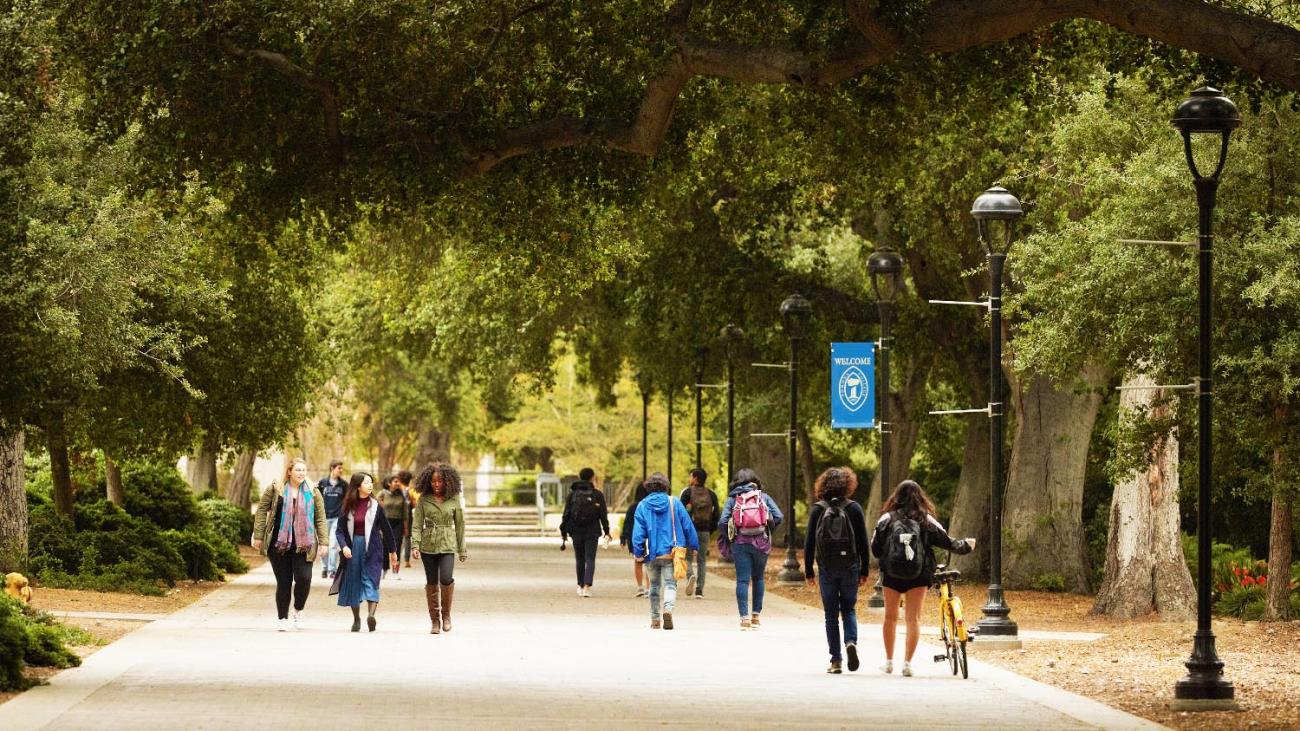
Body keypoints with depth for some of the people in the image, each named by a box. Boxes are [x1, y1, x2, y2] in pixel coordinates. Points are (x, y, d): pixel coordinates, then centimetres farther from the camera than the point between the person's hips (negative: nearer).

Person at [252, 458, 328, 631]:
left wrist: (323, 541, 1)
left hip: (303, 545, 1)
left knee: (304, 578, -12)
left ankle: (298, 610, 14)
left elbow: (320, 519, 8)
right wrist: (258, 536, 1)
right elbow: (262, 511, 5)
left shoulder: (313, 493, 7)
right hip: (279, 544, -1)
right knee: (283, 582, 1)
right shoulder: (275, 490, 3)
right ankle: (283, 619, 15)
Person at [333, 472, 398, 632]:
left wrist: (392, 551, 12)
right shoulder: (347, 506, 2)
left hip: (372, 548, -2)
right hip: (353, 548, 2)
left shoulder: (375, 506, 0)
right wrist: (344, 546, -16)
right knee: (353, 584, 4)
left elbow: (386, 529, 7)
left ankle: (371, 615, -16)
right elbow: (340, 530, 1)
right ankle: (356, 620, 8)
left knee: (371, 582, -9)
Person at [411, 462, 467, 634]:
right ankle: (435, 620, 14)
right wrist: (415, 545, -11)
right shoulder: (424, 499, 1)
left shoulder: (454, 499, 1)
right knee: (431, 583, 4)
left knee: (446, 579, -18)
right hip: (428, 545, 1)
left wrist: (462, 550, 8)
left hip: (447, 544, -1)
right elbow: (417, 524, 1)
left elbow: (460, 525, 7)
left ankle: (446, 614, 2)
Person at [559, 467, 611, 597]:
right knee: (590, 559, -1)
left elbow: (566, 514, 1)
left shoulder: (572, 494, 1)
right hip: (592, 532, -2)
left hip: (576, 532, 2)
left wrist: (563, 532, 6)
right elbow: (603, 514, -3)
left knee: (579, 560, 15)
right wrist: (606, 531, 4)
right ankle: (587, 586, -16)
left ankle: (581, 586, 22)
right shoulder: (598, 495, -3)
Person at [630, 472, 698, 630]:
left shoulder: (642, 506, -2)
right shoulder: (674, 503, -1)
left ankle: (654, 619, 20)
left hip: (651, 554, 1)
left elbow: (638, 532, -6)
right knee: (670, 584, -3)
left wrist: (638, 553, -2)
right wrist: (694, 545, 12)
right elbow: (688, 526, 2)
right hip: (670, 552, -1)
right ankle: (668, 608, -32)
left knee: (654, 586, 16)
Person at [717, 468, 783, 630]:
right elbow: (779, 518, -2)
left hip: (740, 543, -1)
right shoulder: (764, 497, 6)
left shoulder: (732, 499, 5)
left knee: (742, 580, 0)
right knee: (758, 578, 16)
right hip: (761, 542, 1)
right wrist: (769, 531, 14)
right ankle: (756, 614, 14)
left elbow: (722, 522, -5)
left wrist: (729, 536, 12)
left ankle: (744, 617, -8)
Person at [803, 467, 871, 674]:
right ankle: (851, 641, -13)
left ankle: (835, 660, 4)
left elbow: (809, 543, -1)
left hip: (827, 569, 0)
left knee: (831, 613, 7)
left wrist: (808, 572, 5)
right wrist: (864, 571, 6)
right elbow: (863, 543, -1)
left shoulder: (817, 510, -2)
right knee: (849, 609, 14)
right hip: (850, 567, 0)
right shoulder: (854, 509, -2)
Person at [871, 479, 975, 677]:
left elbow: (875, 549, -1)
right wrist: (966, 545, 23)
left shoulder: (887, 519, -3)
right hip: (918, 576, 0)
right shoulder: (926, 520, -2)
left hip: (891, 574, 0)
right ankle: (907, 663, -4)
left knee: (890, 617, 14)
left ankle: (889, 661, 19)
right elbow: (947, 542, 4)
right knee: (914, 618, 3)